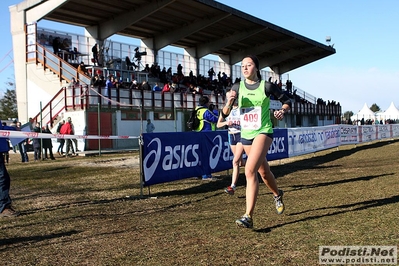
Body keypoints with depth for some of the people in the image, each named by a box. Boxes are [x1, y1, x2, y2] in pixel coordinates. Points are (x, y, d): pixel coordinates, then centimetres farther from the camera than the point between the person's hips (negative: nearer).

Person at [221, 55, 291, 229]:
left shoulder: (266, 86, -5)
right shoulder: (237, 88, 3)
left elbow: (287, 101, 8)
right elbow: (224, 114, 1)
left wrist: (282, 111, -12)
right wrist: (229, 102, -19)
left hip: (263, 132, -5)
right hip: (246, 135, 5)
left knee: (250, 170, -23)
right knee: (263, 171, 20)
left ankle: (248, 217, -20)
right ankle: (277, 195, 51)